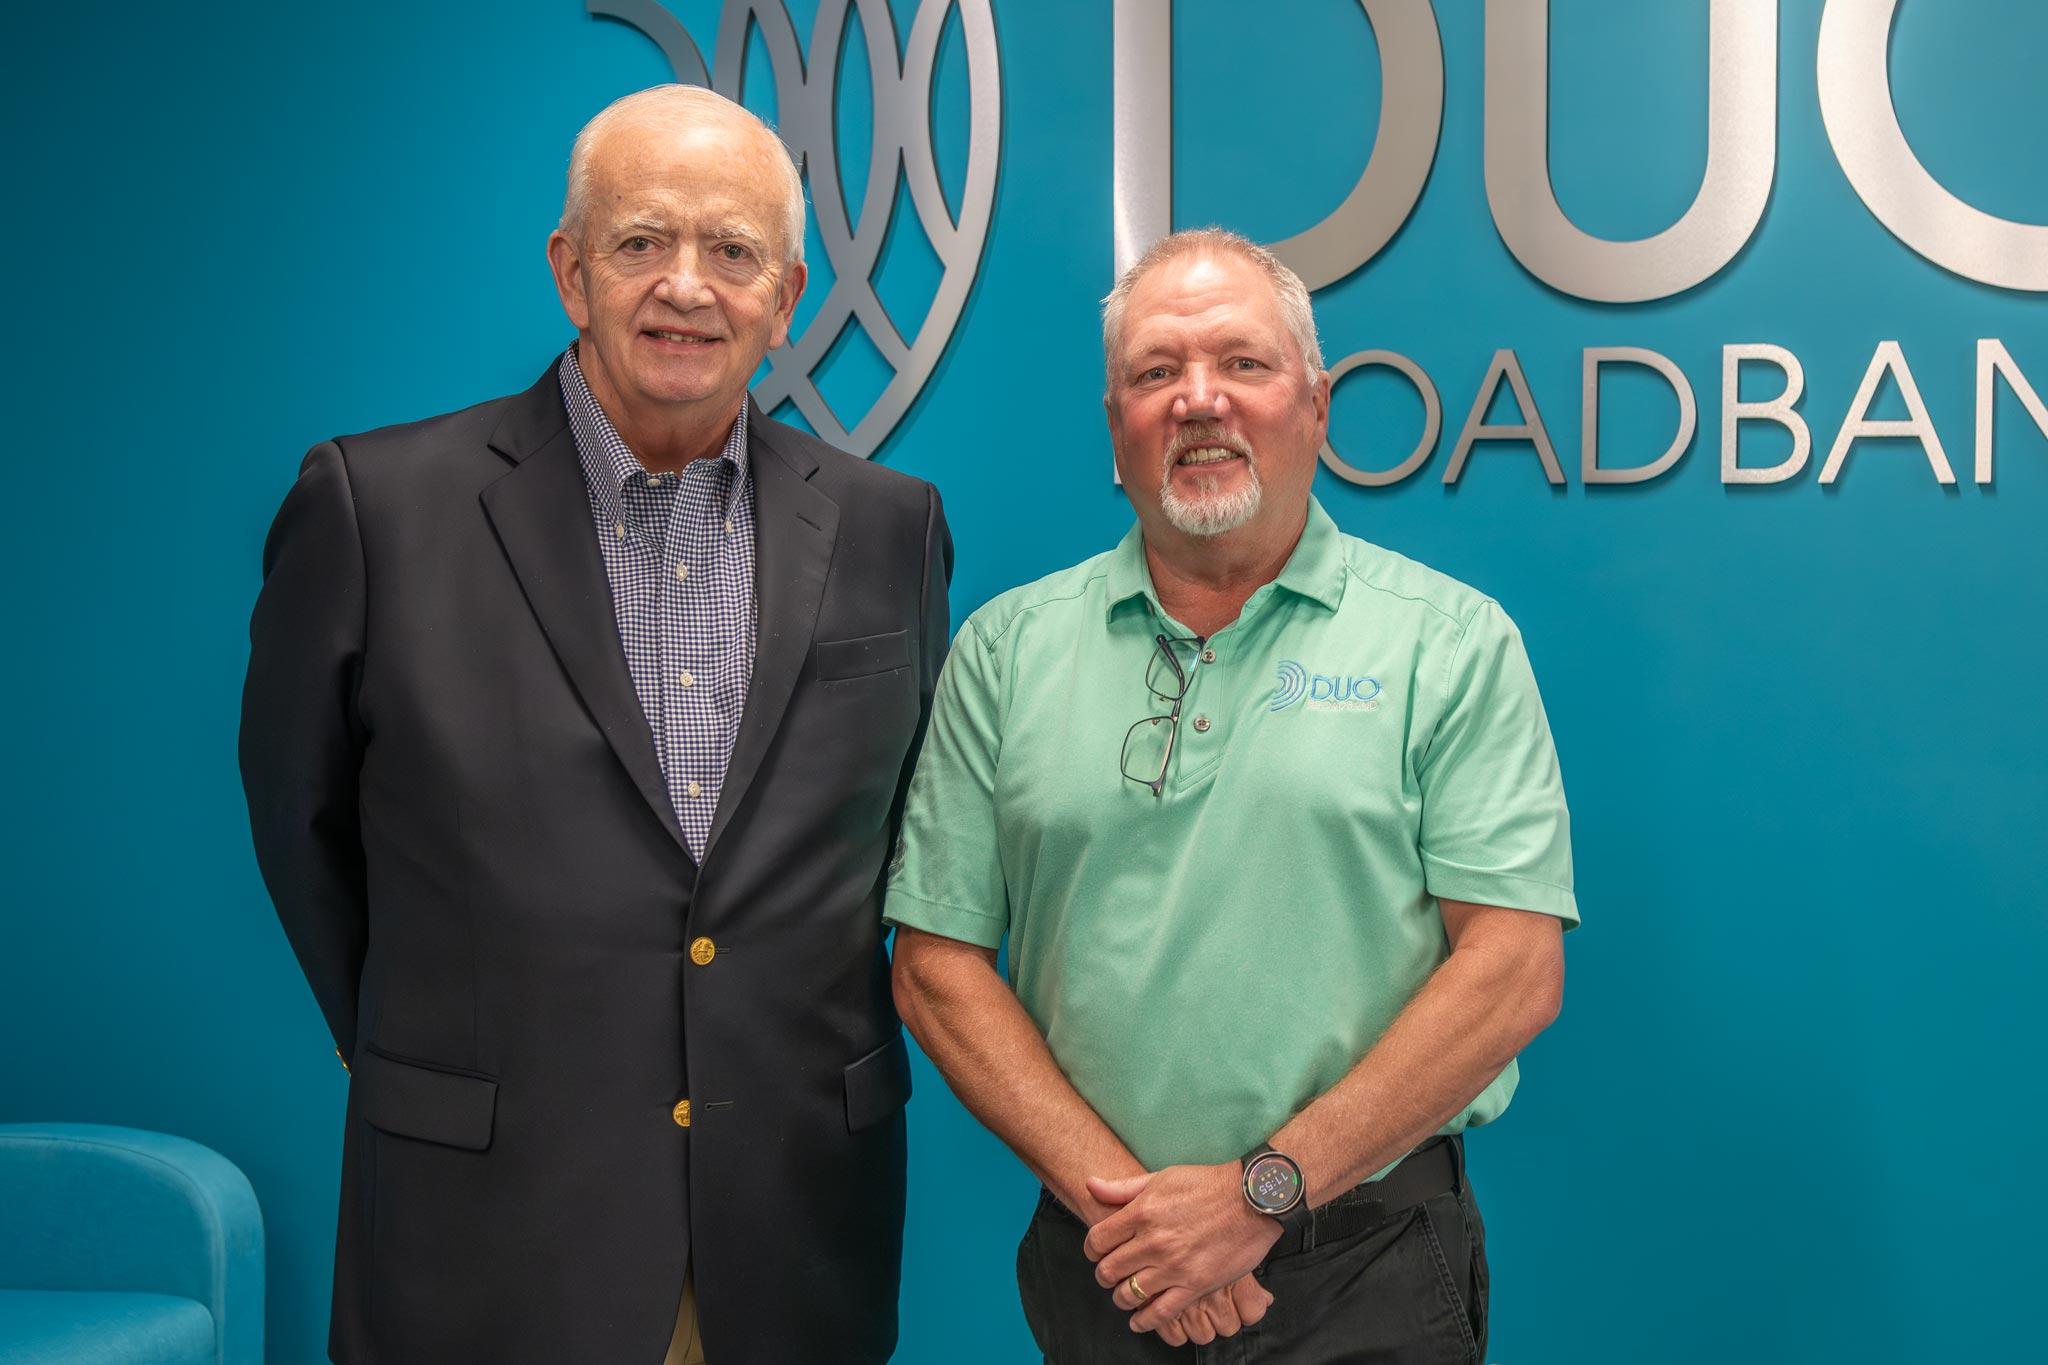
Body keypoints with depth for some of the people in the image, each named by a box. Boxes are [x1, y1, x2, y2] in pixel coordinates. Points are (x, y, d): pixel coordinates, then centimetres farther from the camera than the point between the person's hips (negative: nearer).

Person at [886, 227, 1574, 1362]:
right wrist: (1105, 1186, -10)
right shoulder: (1007, 650, 3)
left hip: (1366, 1266, -2)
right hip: (1098, 1262, 2)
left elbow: (1515, 970, -9)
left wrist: (1264, 1190, -14)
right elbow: (936, 962, 1)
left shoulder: (1452, 642, -3)